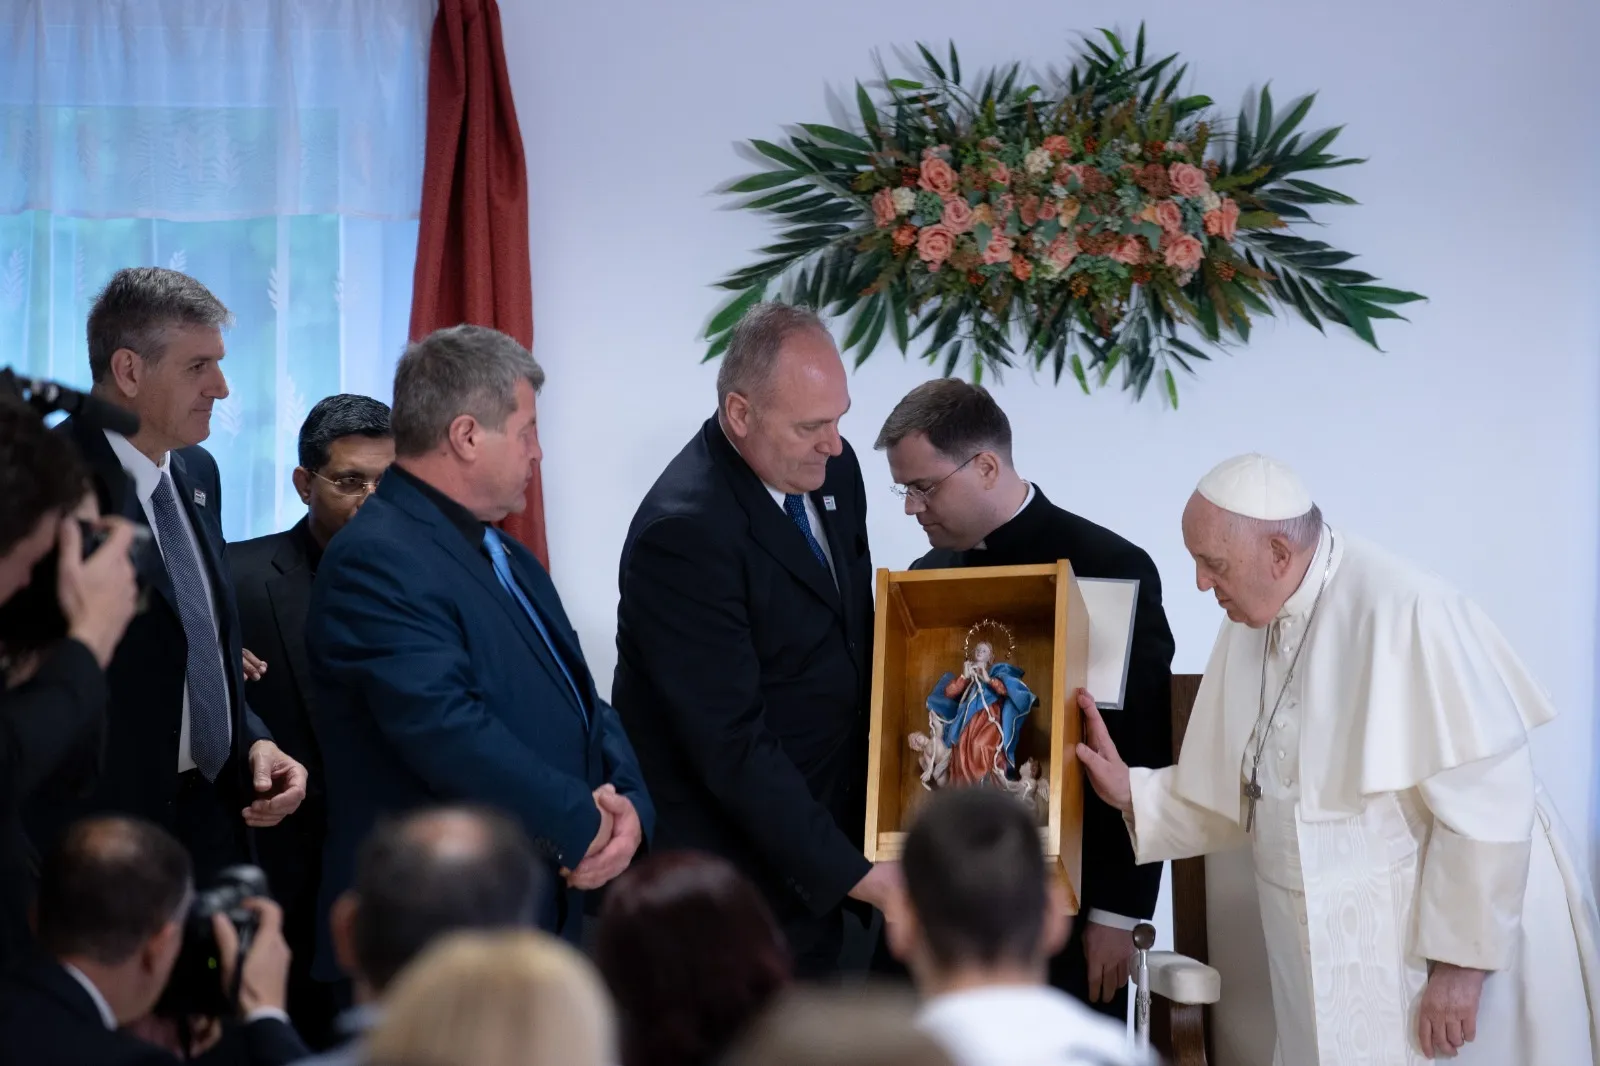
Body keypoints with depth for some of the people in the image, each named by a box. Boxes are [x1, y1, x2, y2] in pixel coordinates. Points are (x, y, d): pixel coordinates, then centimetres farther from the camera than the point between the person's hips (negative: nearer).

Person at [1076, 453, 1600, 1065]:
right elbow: (1237, 796, 11)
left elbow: (1485, 802, -21)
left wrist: (1462, 961, -19)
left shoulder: (1403, 612, -21)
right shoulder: (1249, 630, 3)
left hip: (1435, 944, -7)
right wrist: (1130, 792, -3)